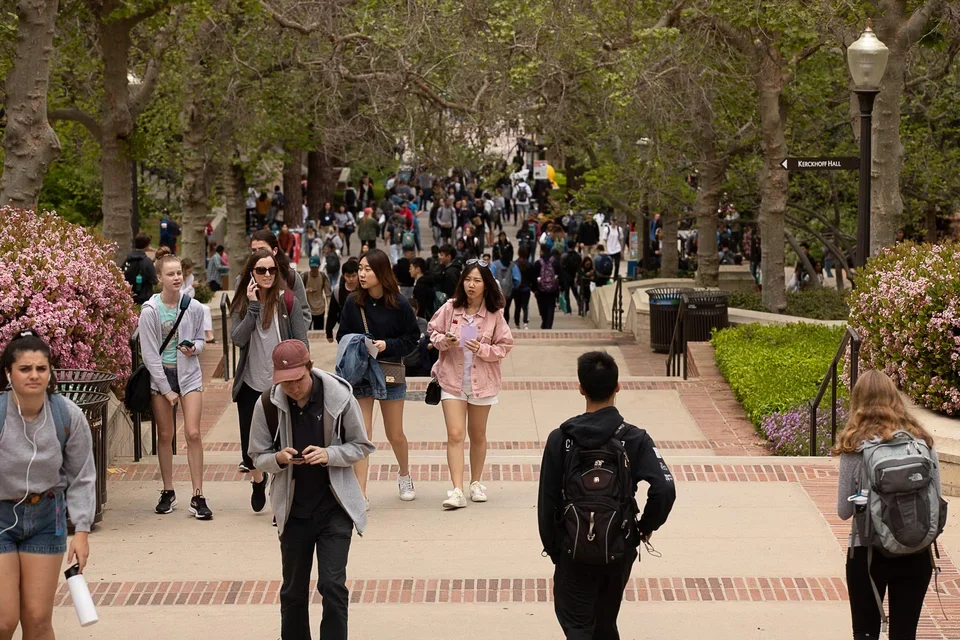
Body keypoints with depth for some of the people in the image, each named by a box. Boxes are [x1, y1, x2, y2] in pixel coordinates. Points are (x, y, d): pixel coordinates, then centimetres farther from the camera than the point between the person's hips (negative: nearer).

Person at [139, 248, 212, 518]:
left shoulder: (194, 307, -3)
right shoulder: (150, 310, -9)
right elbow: (149, 354, -7)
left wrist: (194, 347, -11)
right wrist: (166, 389, -8)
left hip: (188, 374, 1)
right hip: (160, 376, 0)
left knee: (193, 433, -8)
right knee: (165, 435, 5)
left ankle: (198, 496, -4)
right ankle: (168, 492, 19)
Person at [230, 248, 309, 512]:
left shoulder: (286, 300, -3)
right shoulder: (241, 303, 2)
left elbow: (301, 341, -2)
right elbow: (238, 338, -12)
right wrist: (253, 306, -17)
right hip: (250, 383, 2)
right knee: (251, 441, 11)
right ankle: (258, 480, 41)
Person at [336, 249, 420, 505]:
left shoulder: (399, 304, -9)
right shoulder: (352, 302, -5)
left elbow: (412, 337, -2)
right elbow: (342, 337, 4)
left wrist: (387, 345, -16)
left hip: (390, 374, -1)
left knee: (395, 434, 12)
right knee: (362, 434, -3)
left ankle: (404, 475, 40)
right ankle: (360, 493, 0)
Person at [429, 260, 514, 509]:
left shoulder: (494, 314, -7)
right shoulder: (450, 308, -6)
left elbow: (505, 346, -2)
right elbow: (433, 330, 6)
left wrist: (482, 349, -18)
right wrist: (444, 341, -15)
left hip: (482, 381, 1)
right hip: (452, 379, 0)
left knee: (477, 435, 15)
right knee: (455, 435, -9)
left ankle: (476, 483, 32)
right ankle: (457, 491, -12)